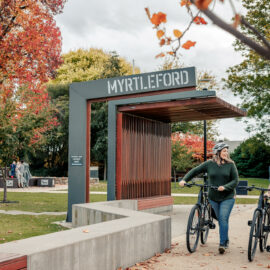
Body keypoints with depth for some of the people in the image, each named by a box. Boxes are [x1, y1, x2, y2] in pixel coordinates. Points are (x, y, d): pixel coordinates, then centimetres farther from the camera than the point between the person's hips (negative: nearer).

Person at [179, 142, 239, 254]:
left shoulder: (230, 165, -5)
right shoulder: (209, 164, -2)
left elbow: (235, 181, -7)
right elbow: (195, 171, 3)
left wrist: (225, 187, -24)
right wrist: (184, 180, -9)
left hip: (227, 197, -2)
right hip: (213, 197, 2)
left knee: (223, 219, -14)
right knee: (220, 220, 11)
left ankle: (222, 244, -9)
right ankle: (226, 240, 30)